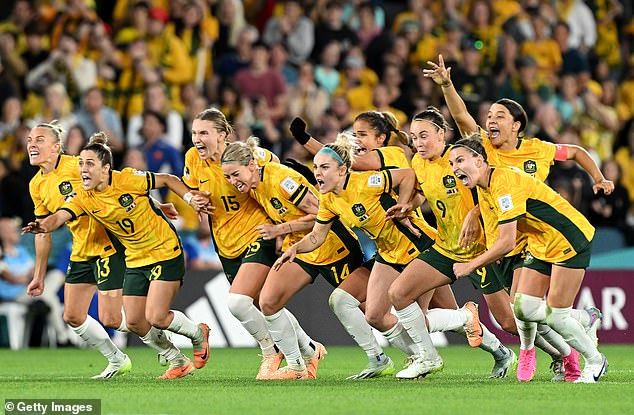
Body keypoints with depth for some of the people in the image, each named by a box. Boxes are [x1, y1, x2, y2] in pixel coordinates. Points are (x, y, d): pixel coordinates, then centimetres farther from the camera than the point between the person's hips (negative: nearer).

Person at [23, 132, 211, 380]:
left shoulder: (128, 180, -20)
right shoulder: (83, 198, -8)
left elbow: (167, 180, -5)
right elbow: (60, 216, -26)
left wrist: (192, 200, -10)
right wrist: (45, 226, -47)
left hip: (165, 252, -6)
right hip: (135, 260, 6)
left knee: (155, 317, -14)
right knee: (134, 322, 1)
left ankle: (198, 334, 17)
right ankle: (178, 362, 23)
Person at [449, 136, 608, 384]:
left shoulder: (504, 183, -26)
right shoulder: (482, 189, 4)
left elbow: (507, 243, -28)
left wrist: (470, 266, -21)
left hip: (571, 239, -9)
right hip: (541, 244, 9)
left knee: (555, 314, -9)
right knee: (524, 308, -2)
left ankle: (595, 361, 13)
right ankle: (585, 319, 21)